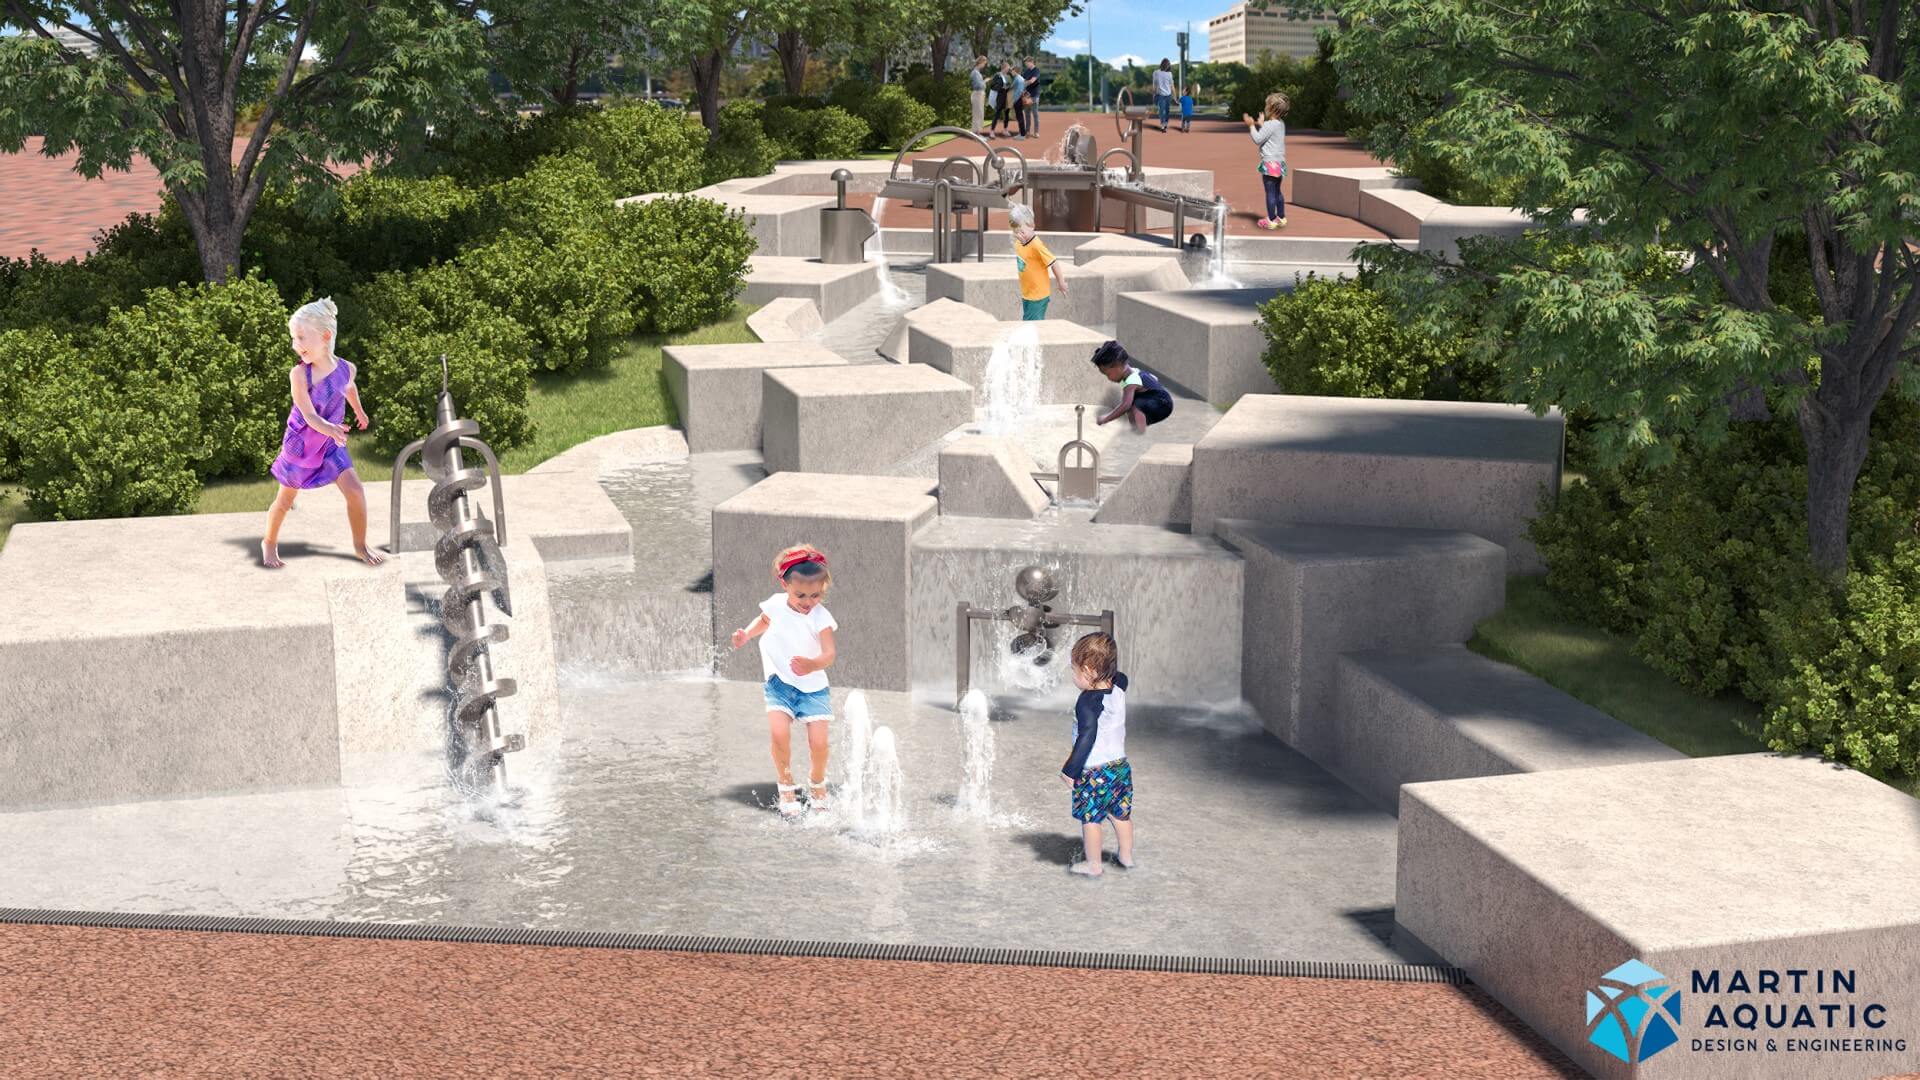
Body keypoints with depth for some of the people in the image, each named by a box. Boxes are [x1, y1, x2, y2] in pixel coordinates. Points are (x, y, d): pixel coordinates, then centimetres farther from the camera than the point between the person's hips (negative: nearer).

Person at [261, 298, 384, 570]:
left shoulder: (346, 369, -14)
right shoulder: (299, 374, -26)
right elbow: (309, 415, -30)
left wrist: (359, 411, 31)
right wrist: (329, 428, -51)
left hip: (331, 444, 3)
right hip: (301, 442, -3)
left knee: (355, 490, -8)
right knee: (285, 500, 10)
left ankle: (361, 546, 10)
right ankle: (269, 544, 34)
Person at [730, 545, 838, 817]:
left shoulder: (821, 617, -16)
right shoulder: (776, 604, -5)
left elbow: (829, 655, -25)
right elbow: (764, 621, 19)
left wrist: (812, 665, -46)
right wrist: (746, 634, 2)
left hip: (813, 685, -2)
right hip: (779, 682, 2)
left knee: (819, 741, -10)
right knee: (779, 732, -21)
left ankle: (817, 785, 22)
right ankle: (786, 787, 2)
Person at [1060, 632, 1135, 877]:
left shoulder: (1088, 701, -22)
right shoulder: (1118, 688, -2)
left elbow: (1087, 737, -25)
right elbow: (1119, 676, 24)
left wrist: (1070, 769, -20)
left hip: (1093, 771, -8)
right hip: (1120, 764, 8)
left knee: (1089, 817, 7)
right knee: (1121, 813, 20)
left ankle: (1093, 864, 15)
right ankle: (1127, 856, 33)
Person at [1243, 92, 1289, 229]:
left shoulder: (1270, 125, -16)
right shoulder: (1281, 124, 11)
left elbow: (1258, 140, -13)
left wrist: (1251, 125, -5)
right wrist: (1261, 124, 23)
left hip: (1270, 163, -9)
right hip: (1280, 162, 9)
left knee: (1270, 192, -5)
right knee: (1277, 191, 18)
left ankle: (1271, 220, -4)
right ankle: (1281, 217, 22)